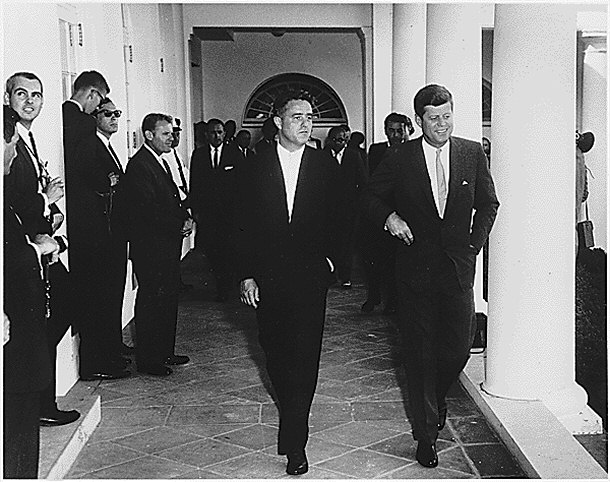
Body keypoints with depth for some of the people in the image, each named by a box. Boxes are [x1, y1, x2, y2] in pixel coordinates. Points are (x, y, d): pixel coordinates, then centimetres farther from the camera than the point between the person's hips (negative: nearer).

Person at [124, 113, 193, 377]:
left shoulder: (161, 163, 17)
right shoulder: (139, 166, -15)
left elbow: (173, 199, 20)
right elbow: (149, 211, -21)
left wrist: (185, 218, 1)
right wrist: (179, 226, -14)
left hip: (168, 246, 10)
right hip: (151, 248, -10)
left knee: (169, 300, 14)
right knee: (152, 301, -2)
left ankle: (165, 352, 25)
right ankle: (148, 360, 7)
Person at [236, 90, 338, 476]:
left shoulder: (325, 166, 3)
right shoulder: (256, 167, 3)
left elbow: (336, 219, 9)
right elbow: (244, 225, 2)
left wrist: (328, 258, -1)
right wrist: (246, 275, -3)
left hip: (310, 275, -1)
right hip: (267, 277, 1)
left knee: (305, 355, -5)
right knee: (275, 352, 11)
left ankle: (295, 441, 0)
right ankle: (291, 411, 36)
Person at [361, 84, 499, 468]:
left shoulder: (473, 154, 2)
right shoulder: (400, 159, -3)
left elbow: (489, 204, 11)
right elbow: (371, 196, 9)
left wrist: (475, 244, 2)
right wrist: (389, 217, -9)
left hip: (458, 267, 2)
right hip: (416, 267, -1)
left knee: (459, 347, 4)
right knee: (421, 353, 5)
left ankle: (438, 396, 38)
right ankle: (426, 433, 18)